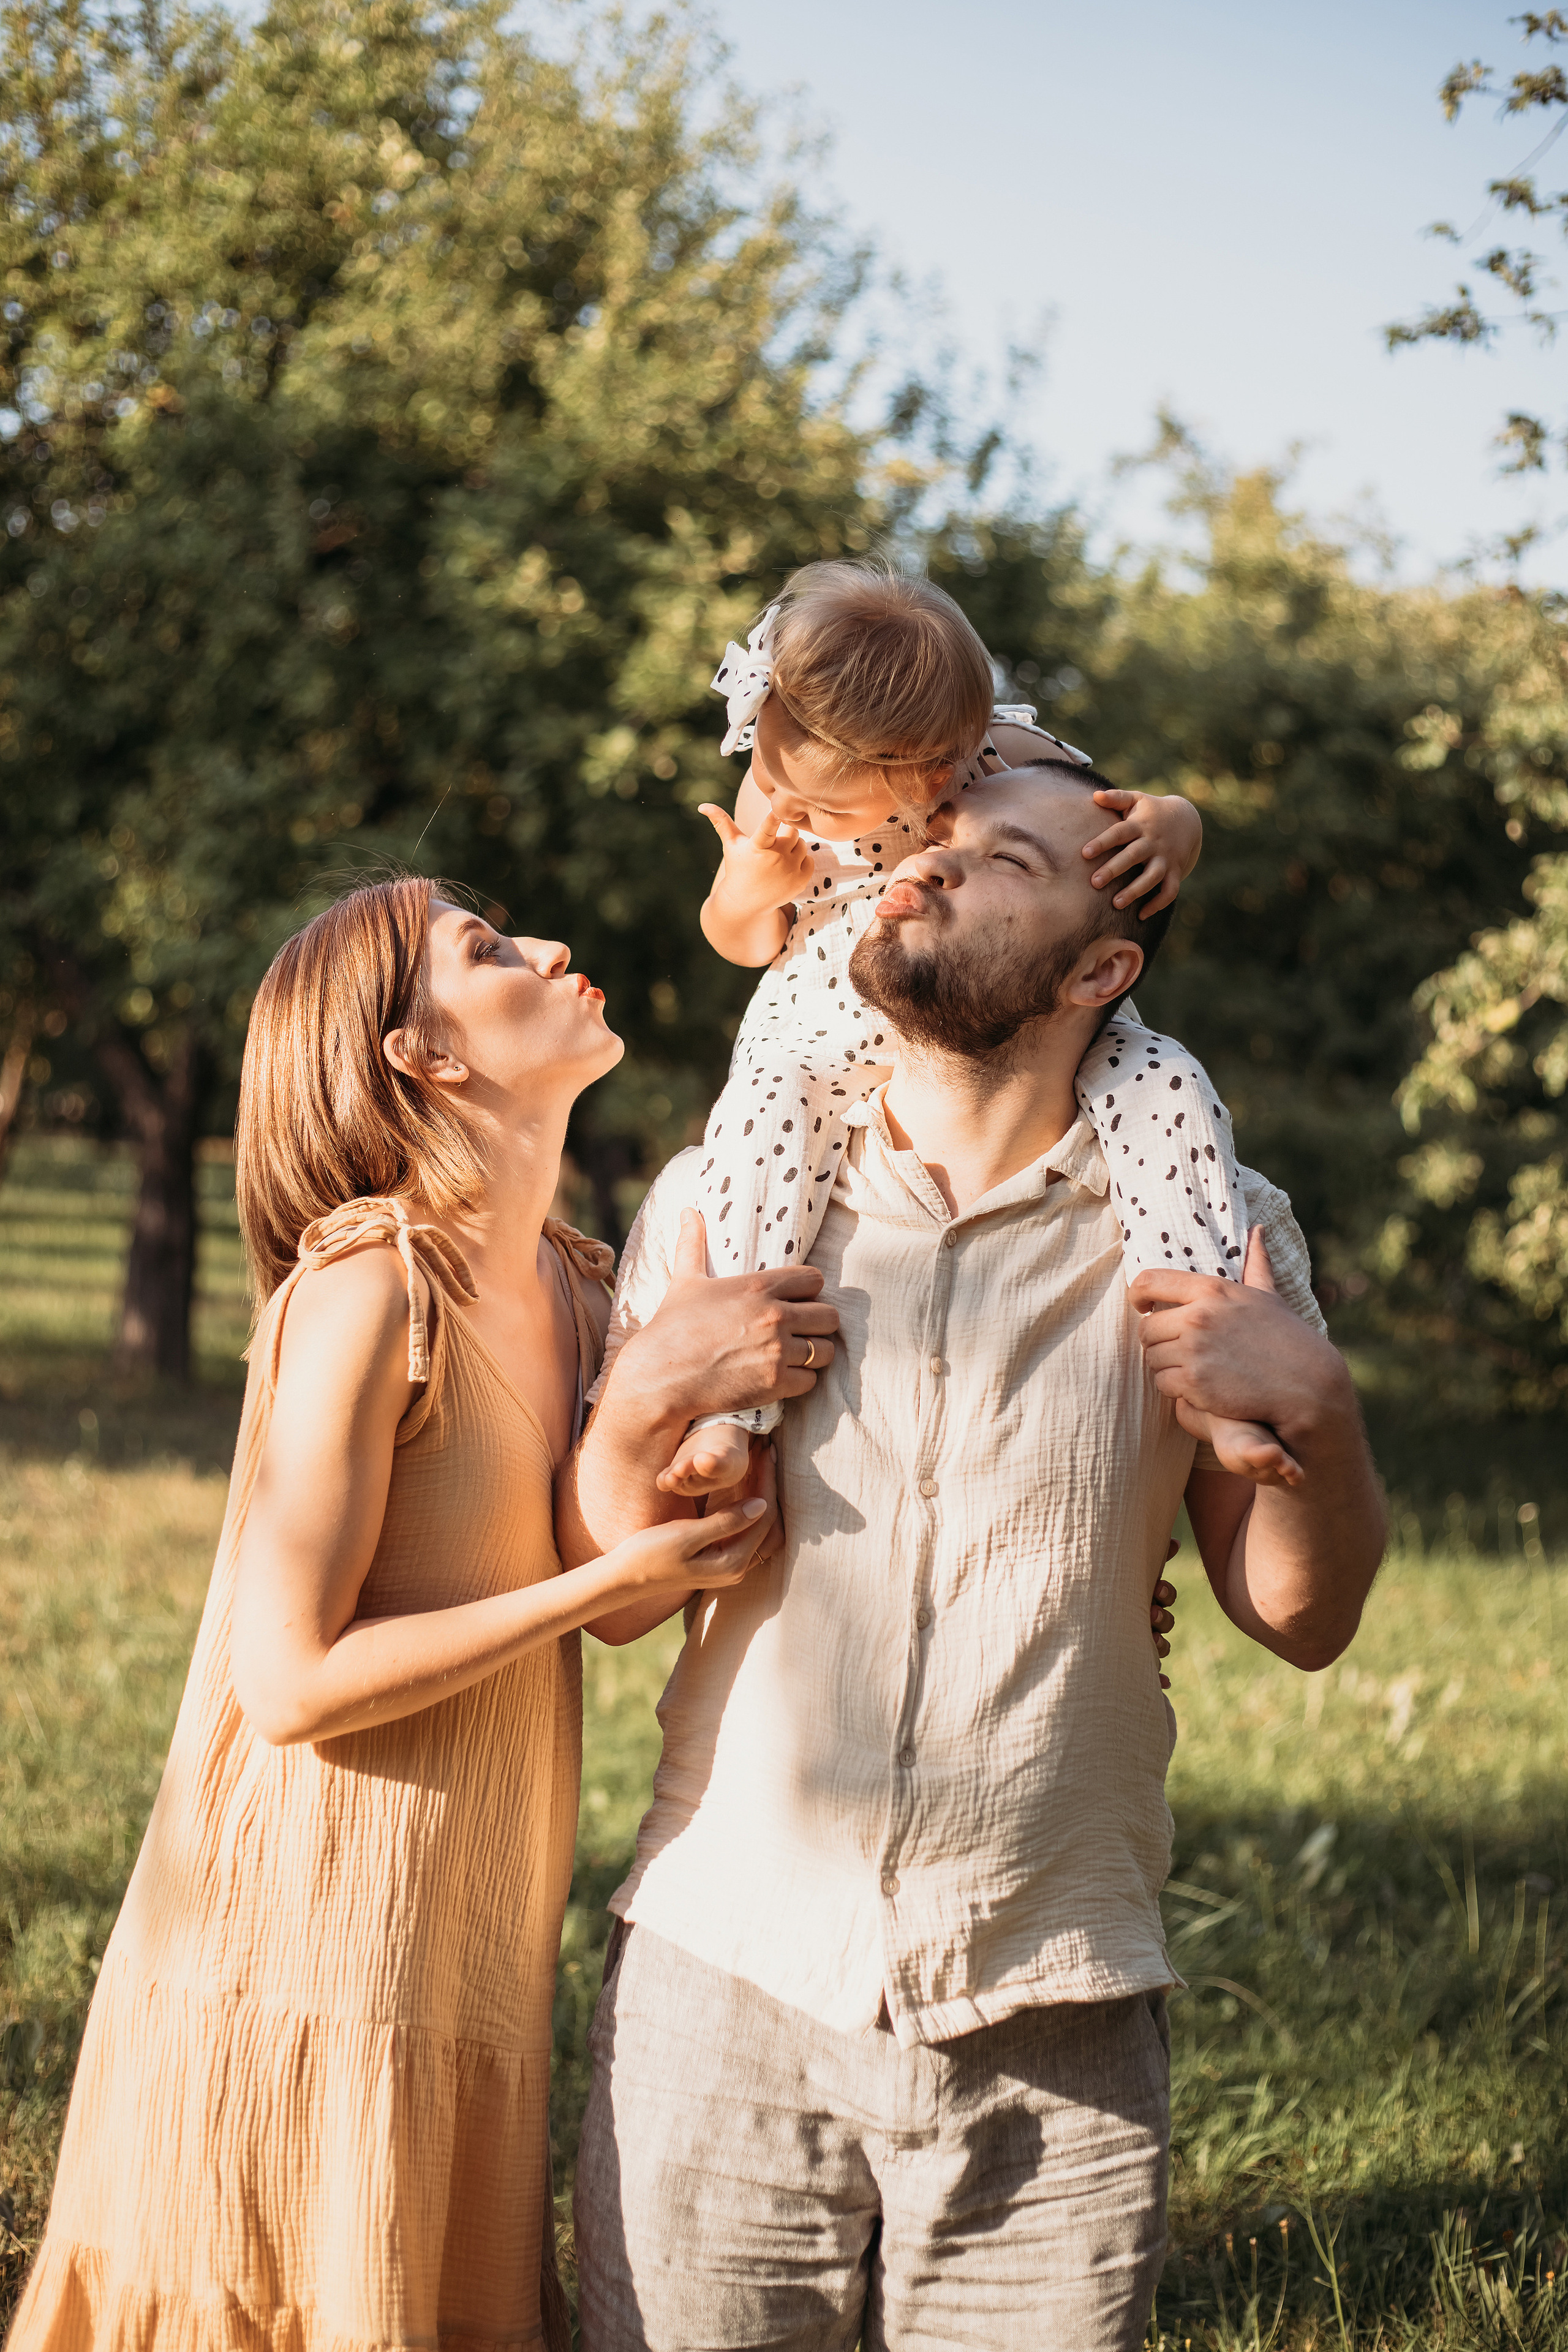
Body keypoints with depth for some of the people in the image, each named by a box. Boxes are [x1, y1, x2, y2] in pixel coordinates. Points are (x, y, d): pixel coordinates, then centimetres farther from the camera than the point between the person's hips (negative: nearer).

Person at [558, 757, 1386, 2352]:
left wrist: (1316, 1412, -14)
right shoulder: (723, 1201, 4)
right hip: (726, 1982, 1)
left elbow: (1302, 1621, 4)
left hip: (1051, 2038, 0)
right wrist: (647, 1399, -11)